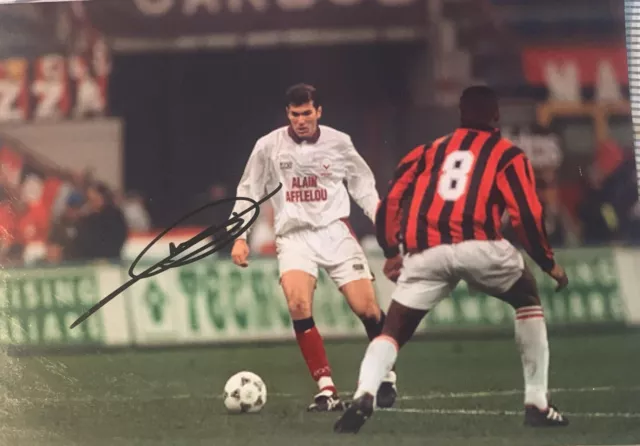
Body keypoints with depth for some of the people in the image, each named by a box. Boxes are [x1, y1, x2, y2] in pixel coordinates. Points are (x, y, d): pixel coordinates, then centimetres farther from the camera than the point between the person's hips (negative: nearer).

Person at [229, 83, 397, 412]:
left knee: (366, 307, -10)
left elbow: (362, 184, 16)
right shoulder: (269, 147, 1)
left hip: (334, 231, 1)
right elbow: (248, 192, 9)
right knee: (297, 302, -25)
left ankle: (385, 376, 17)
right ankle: (327, 390, -20)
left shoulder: (339, 143, 3)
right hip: (294, 236, -1)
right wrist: (239, 237, 3)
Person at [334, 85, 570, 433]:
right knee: (528, 301, 24)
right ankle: (537, 404, 17)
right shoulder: (506, 155, 16)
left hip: (425, 253, 2)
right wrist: (548, 263, 16)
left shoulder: (429, 152, 27)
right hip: (478, 246, -2)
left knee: (393, 332, 10)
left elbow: (392, 202, 17)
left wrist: (391, 252, 27)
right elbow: (526, 215, 5)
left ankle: (364, 396, -22)